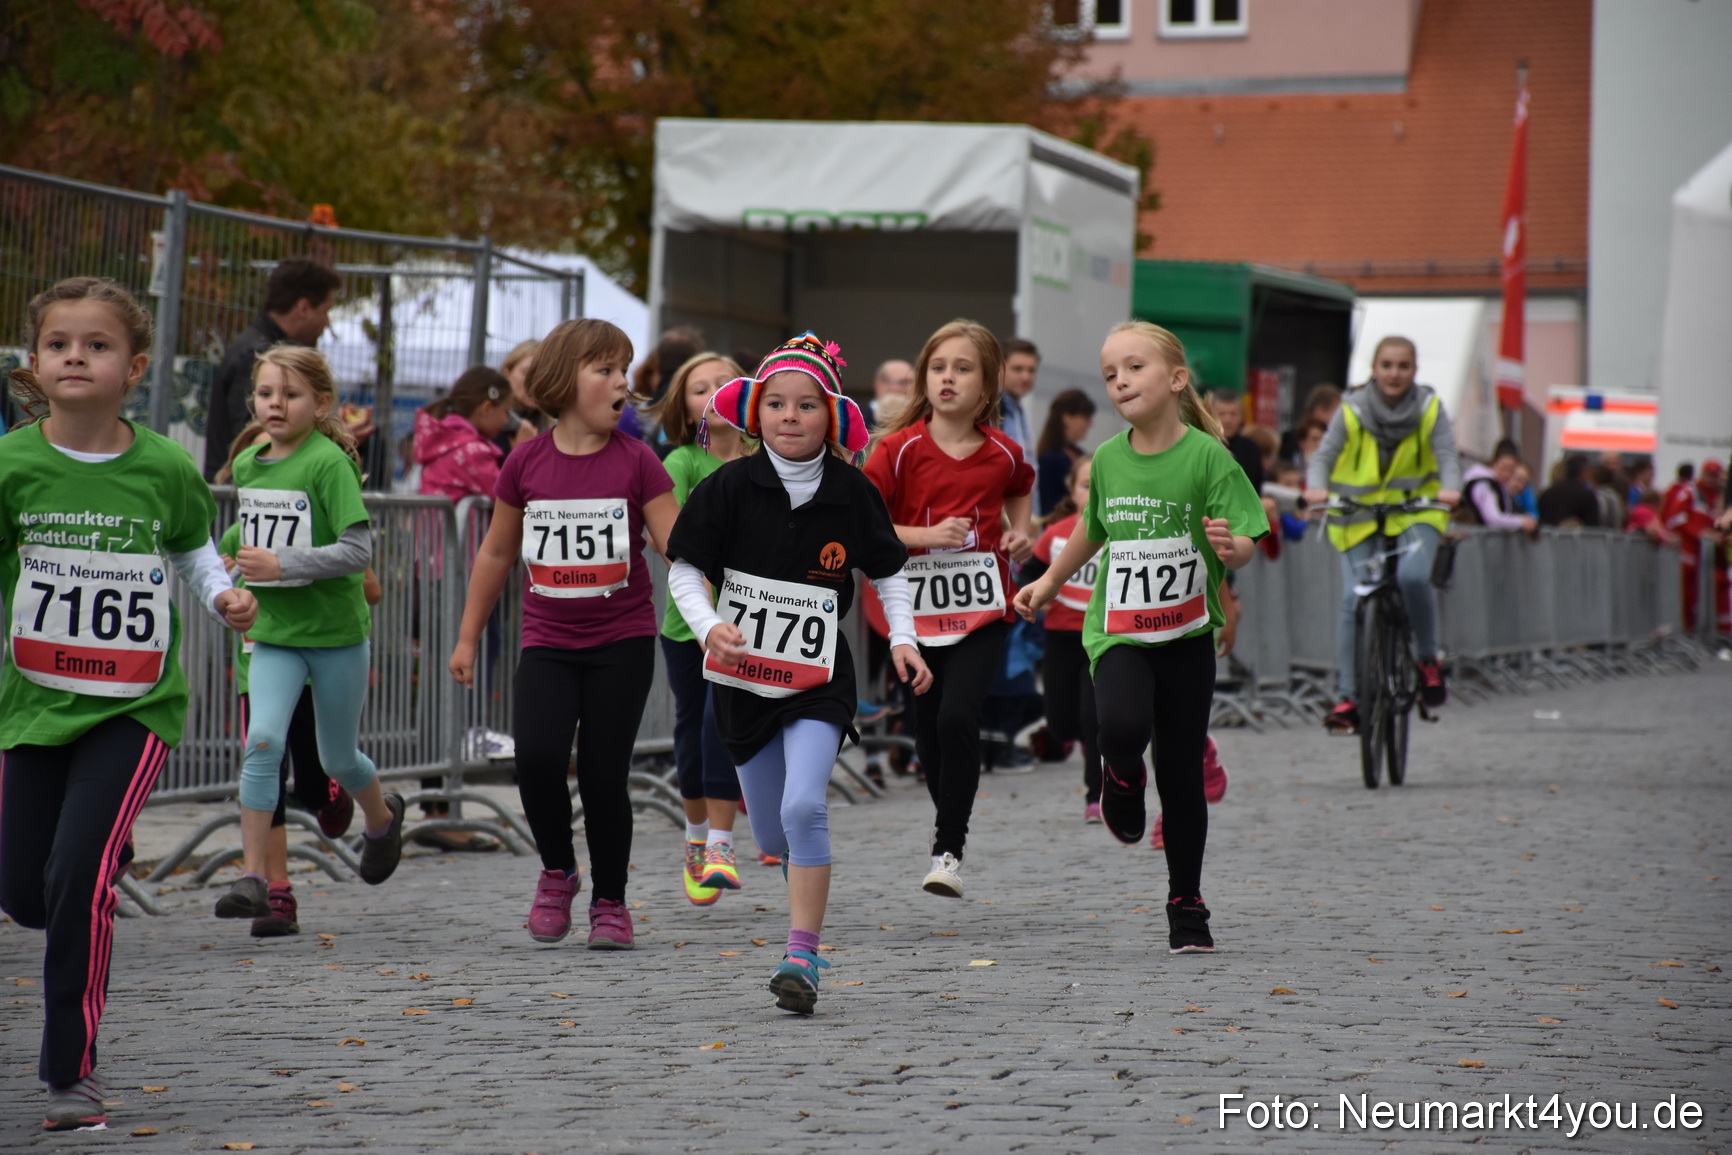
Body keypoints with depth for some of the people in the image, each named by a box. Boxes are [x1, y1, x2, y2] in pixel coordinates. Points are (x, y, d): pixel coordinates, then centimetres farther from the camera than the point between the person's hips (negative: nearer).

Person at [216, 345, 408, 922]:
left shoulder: (329, 463, -16)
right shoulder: (246, 465, 4)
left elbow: (358, 550, -21)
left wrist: (283, 564, -27)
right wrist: (239, 560, 8)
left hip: (336, 633, -4)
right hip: (274, 634, 4)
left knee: (337, 758, 13)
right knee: (262, 740, -17)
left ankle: (383, 816, 46)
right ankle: (253, 877, -16)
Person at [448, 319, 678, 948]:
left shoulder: (636, 463, -4)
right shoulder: (526, 464, 1)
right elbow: (496, 554, 12)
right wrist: (467, 639, 16)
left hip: (622, 642, -1)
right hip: (548, 643, 1)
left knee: (603, 773, -3)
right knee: (536, 754, -18)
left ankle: (610, 902, 15)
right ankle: (557, 872, 8)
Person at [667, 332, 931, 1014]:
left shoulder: (851, 494, -4)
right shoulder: (730, 488, -7)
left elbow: (886, 573, 10)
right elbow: (684, 570, -4)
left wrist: (902, 637, -5)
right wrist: (708, 626, -21)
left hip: (819, 681, -2)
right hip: (745, 678, 2)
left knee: (803, 808, -22)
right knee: (773, 837, 11)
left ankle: (801, 958, -17)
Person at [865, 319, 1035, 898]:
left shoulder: (1002, 452, 1)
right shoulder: (901, 449, -7)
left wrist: (1019, 530, 6)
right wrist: (925, 535, -20)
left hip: (983, 610, -1)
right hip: (921, 607, 1)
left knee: (958, 716, -19)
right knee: (929, 728, 10)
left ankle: (950, 850, -12)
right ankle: (948, 821, 37)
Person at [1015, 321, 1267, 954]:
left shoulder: (1206, 456, -9)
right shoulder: (1108, 459, 2)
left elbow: (1246, 543, -11)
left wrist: (1230, 547, -34)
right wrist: (1050, 582, 33)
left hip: (1187, 634, -1)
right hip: (1118, 632, 1)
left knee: (1182, 776, 3)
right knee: (1122, 726, -29)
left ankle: (1186, 904, 17)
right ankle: (1123, 777, 7)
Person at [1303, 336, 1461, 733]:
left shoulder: (1429, 408, -4)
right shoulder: (1352, 410, -6)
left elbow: (1447, 454, -10)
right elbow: (1324, 455, -8)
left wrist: (1450, 488, -31)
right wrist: (1317, 487, -29)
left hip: (1416, 510, 0)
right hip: (1360, 516, 0)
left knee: (1413, 576, -28)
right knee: (1354, 602, -11)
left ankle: (1428, 660, -5)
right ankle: (1347, 697, -2)